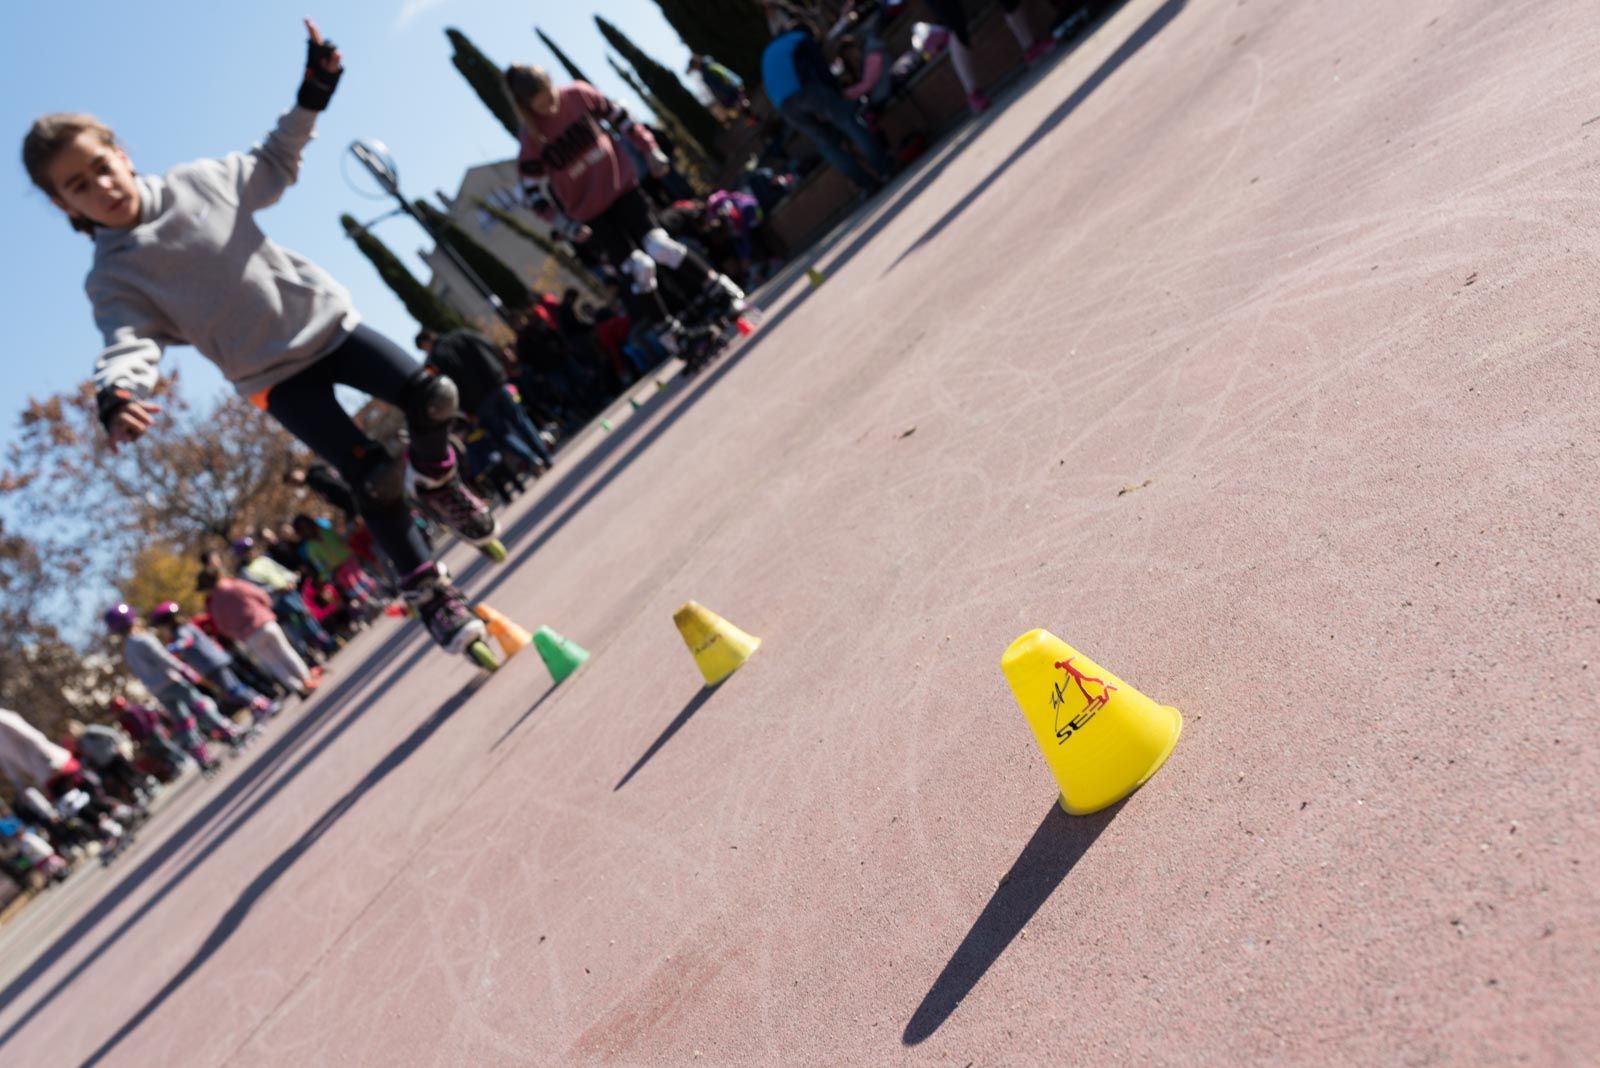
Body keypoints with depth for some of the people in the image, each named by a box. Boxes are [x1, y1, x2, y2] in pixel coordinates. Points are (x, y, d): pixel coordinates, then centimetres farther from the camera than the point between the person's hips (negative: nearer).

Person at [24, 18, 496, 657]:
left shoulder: (196, 180, 2)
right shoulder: (113, 280, -7)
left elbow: (274, 166, 17)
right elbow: (129, 345, -21)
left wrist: (312, 96, 9)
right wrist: (116, 397, -43)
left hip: (323, 319, 4)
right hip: (274, 375, -3)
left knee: (430, 396, -14)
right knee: (373, 476, -14)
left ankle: (436, 482, 20)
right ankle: (427, 591, 5)